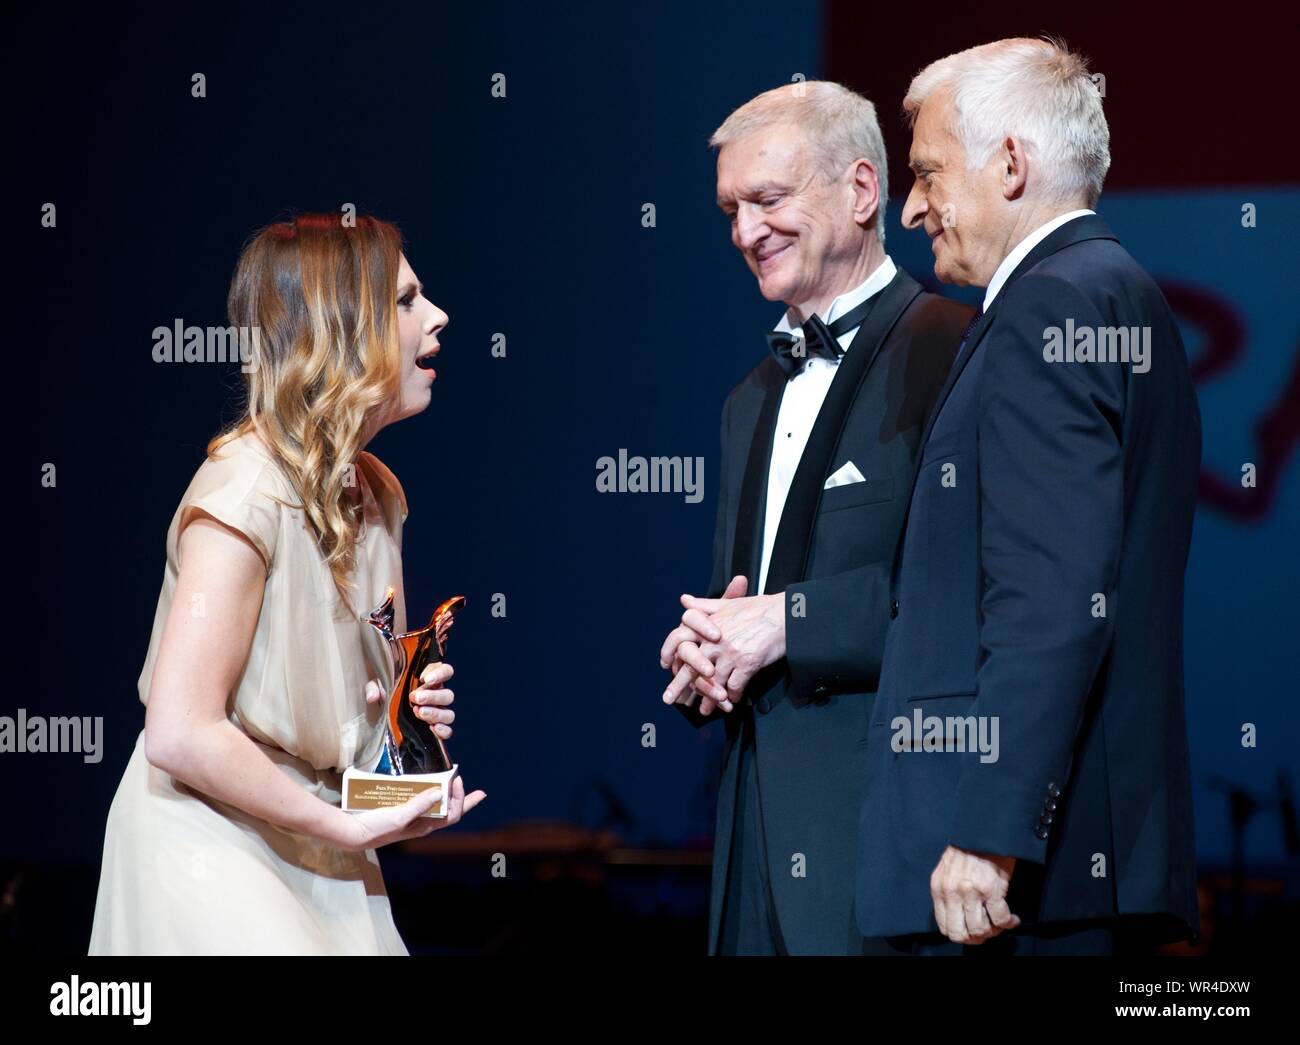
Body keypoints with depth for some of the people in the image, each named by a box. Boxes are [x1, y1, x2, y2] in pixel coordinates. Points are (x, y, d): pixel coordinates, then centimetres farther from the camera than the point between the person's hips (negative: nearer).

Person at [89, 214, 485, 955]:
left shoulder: (376, 492, 8)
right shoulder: (247, 490, -18)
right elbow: (180, 735, -24)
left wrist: (412, 707, 3)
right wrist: (345, 827, -16)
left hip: (316, 862, 8)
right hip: (212, 845, -8)